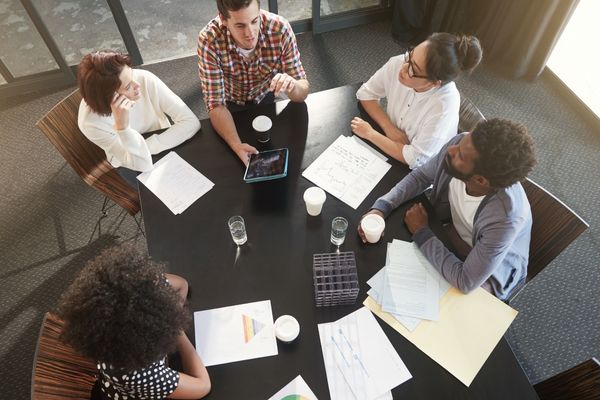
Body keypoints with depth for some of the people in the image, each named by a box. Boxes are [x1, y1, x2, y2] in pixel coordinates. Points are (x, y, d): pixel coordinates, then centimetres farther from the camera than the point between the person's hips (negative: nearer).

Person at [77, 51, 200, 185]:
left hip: (164, 143, 2)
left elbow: (191, 122, -26)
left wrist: (149, 147, -27)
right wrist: (122, 126, -45)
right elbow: (142, 164, -30)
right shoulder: (91, 121, -29)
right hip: (130, 164, -2)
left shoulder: (145, 79, -27)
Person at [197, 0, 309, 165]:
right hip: (230, 103, -1)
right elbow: (215, 103, -31)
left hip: (265, 96, 1)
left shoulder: (280, 29, -31)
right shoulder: (209, 40, -34)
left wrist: (292, 86, -50)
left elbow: (302, 93, -25)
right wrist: (236, 145, -49)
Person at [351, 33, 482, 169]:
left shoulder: (445, 103, -31)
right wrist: (388, 127, -18)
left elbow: (415, 159, -27)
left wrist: (370, 133, -22)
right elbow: (366, 93, -4)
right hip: (390, 146, 5)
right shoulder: (398, 64, -19)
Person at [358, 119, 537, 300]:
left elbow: (465, 282, -31)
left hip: (485, 277, -4)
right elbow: (420, 176, -7)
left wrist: (421, 232, -22)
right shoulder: (461, 145, -27)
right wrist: (381, 207, -22)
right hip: (449, 234, 5)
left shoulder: (506, 217, -41)